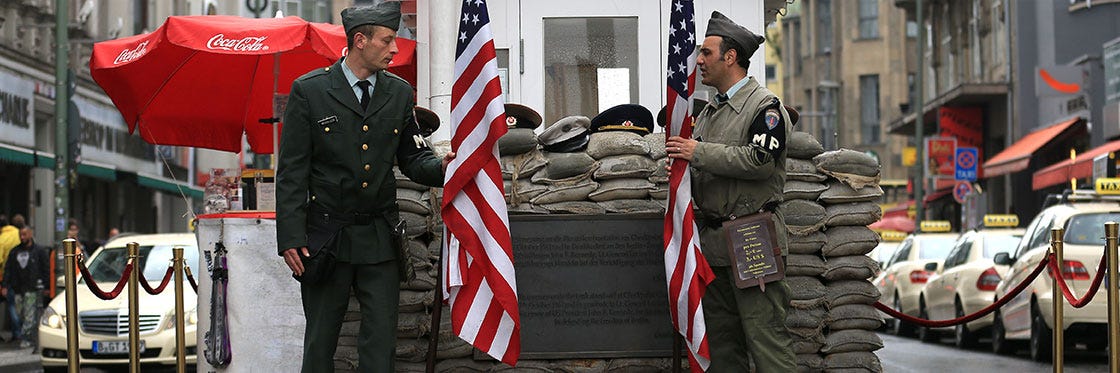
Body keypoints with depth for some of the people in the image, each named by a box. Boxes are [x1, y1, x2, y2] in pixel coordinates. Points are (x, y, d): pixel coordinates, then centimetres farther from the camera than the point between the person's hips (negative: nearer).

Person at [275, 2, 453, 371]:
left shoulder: (399, 93, 8)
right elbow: (292, 171, -5)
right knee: (320, 340, 6)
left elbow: (411, 158, 13)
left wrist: (440, 166, -11)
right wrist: (290, 238, -11)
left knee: (381, 341, 0)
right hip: (325, 236, -3)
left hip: (379, 239, 3)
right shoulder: (308, 90, -4)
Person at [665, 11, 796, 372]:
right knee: (722, 344, 9)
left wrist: (699, 152, -15)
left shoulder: (765, 105, -5)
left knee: (765, 337, -10)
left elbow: (760, 161, -19)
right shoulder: (709, 111, 20)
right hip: (713, 242, 8)